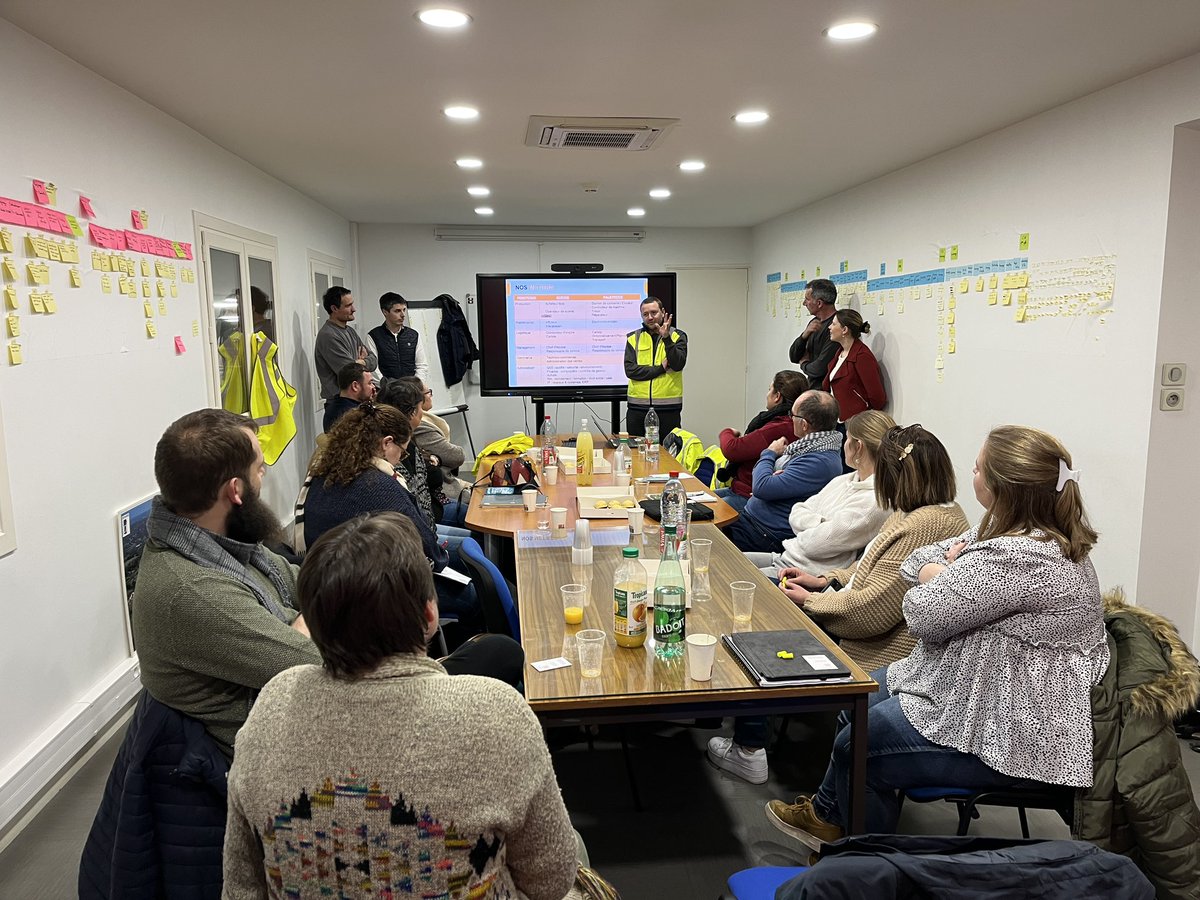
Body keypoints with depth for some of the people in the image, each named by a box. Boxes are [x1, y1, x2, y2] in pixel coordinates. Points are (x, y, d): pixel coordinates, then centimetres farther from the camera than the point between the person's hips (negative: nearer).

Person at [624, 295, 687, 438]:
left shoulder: (677, 336, 4)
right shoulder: (634, 338, 7)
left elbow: (678, 364, -12)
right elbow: (630, 370, -5)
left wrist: (666, 338, -20)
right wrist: (661, 368, -10)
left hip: (668, 408, -1)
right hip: (638, 408, 2)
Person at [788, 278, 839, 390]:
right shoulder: (814, 322, 12)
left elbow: (821, 368, -19)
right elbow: (793, 357, 11)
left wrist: (804, 364, 3)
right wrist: (805, 334, -6)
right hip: (812, 387, 8)